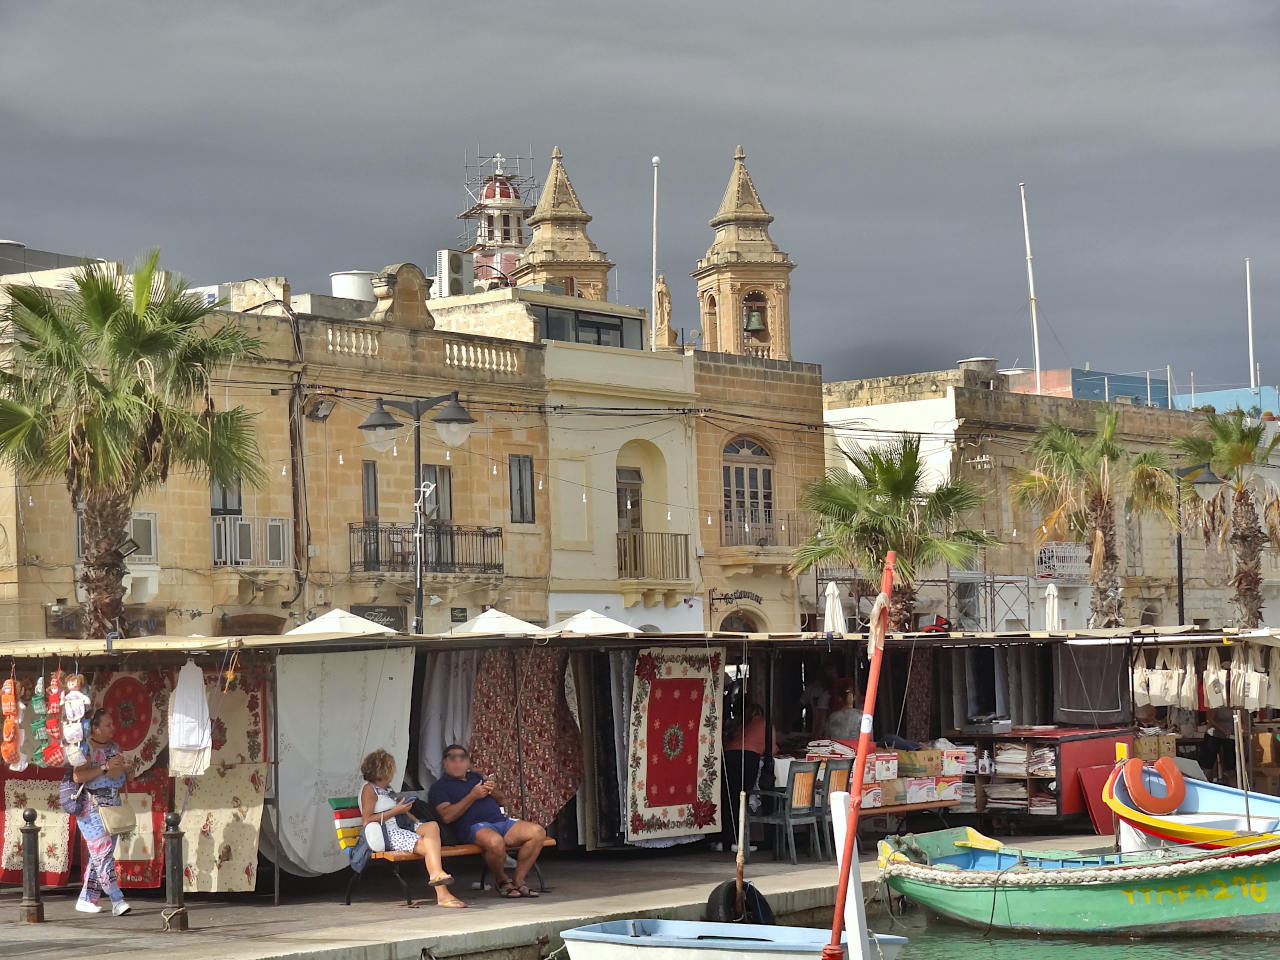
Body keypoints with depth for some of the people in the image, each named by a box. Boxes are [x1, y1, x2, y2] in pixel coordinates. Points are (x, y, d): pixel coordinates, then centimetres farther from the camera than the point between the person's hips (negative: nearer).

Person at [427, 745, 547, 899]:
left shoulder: (477, 777, 29)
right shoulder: (440, 787, 10)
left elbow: (502, 802, 31)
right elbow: (447, 816, -8)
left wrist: (494, 792, 7)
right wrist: (473, 796, -10)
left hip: (501, 820, 6)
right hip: (474, 826, -6)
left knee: (537, 832, -18)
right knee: (495, 841, -41)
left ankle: (518, 880, -11)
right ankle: (501, 880, -11)